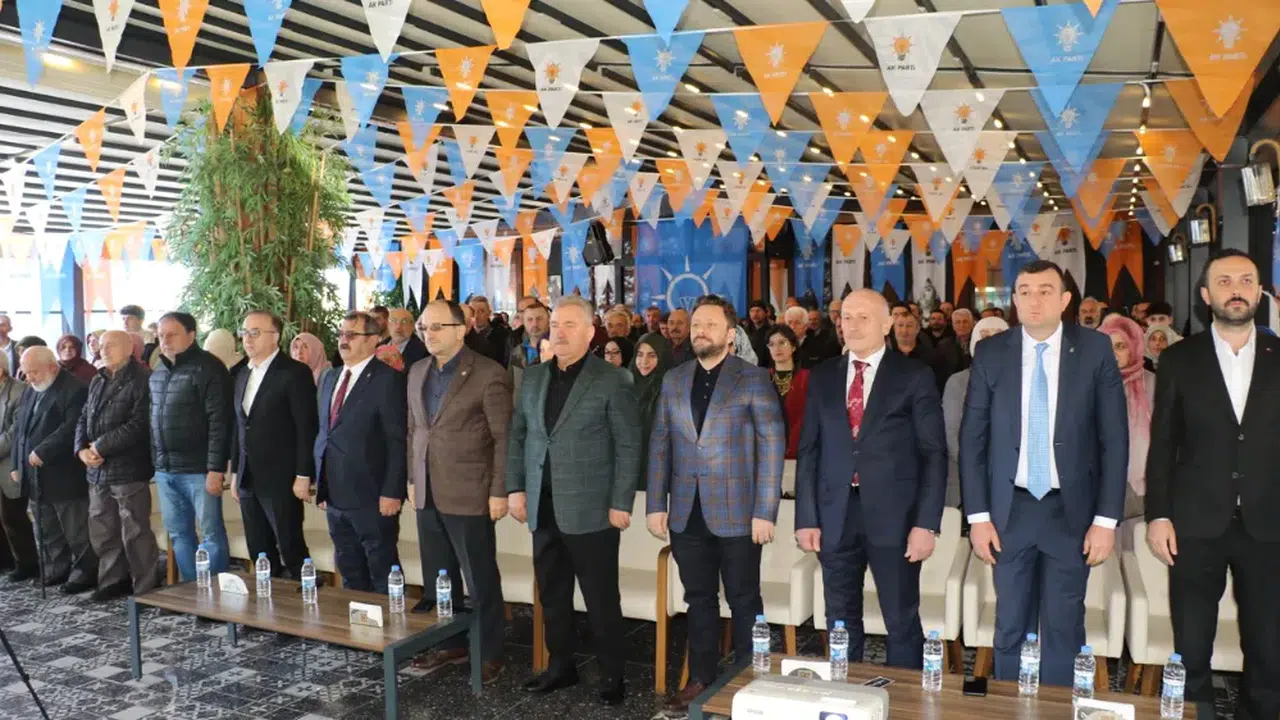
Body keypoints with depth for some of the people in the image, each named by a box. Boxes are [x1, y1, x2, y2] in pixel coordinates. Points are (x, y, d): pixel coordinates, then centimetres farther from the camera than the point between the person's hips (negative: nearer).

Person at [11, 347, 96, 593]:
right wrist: (18, 465, 13)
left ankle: (84, 574, 9)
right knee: (48, 532, 16)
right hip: (36, 476, 9)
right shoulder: (29, 391, 16)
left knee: (76, 531, 0)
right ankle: (57, 570, 28)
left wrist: (42, 452, -22)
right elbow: (19, 428, 18)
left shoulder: (75, 390, -13)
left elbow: (71, 428, -22)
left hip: (64, 476, -8)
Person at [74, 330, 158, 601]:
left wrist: (101, 446, -14)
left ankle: (145, 589, 6)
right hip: (97, 470, 9)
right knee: (102, 531, 16)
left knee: (135, 533, -3)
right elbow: (84, 418, 18)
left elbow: (139, 424, -19)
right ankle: (113, 580, 30)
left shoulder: (142, 380, -11)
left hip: (128, 470, -9)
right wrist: (82, 449, -1)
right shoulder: (97, 381, 18)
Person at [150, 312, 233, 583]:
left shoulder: (207, 368, -11)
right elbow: (153, 419, 20)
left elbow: (219, 422, -16)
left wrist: (215, 468, -19)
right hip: (165, 469, 8)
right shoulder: (158, 373, 13)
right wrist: (154, 460, 14)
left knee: (211, 533, 1)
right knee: (178, 533, 14)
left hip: (197, 469, -8)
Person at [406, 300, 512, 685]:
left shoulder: (489, 375, -10)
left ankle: (489, 654, 16)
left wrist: (499, 492, -12)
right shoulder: (417, 372, 11)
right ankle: (450, 644, 28)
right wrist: (412, 480, 14)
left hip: (469, 494, -6)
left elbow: (503, 438, -10)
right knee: (437, 578, 13)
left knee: (481, 580, 3)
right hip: (428, 493, 6)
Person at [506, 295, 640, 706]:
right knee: (552, 595, 14)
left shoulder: (612, 381, -5)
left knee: (601, 598, 3)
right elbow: (517, 436, 15)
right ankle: (561, 666, 30)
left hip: (591, 509, -5)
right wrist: (515, 488, 7)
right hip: (544, 508, 5)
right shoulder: (533, 378, 11)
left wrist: (621, 504, -11)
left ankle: (611, 674, 18)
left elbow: (628, 446, -7)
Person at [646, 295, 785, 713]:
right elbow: (659, 443, 9)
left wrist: (765, 511, -12)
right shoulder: (674, 380, 10)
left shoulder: (753, 379, -3)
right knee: (699, 599, 13)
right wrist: (655, 504, 3)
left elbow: (772, 444, -7)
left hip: (737, 511, -4)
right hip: (687, 512, 4)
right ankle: (701, 679, 25)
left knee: (744, 600, 7)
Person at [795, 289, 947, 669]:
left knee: (902, 622, 6)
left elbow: (934, 453, -2)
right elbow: (808, 451, 8)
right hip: (835, 516, 3)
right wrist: (806, 518, 1)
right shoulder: (822, 376, 9)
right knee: (841, 620, 13)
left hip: (893, 515, -3)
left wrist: (926, 523, -10)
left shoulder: (915, 376, 0)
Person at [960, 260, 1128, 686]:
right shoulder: (991, 354, 0)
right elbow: (972, 438, 1)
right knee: (1011, 626, 11)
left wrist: (1107, 518, -6)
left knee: (1063, 629, 7)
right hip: (1010, 510, 1)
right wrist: (978, 515, -3)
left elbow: (1114, 439, -2)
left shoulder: (1096, 351, -3)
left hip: (1071, 511, -1)